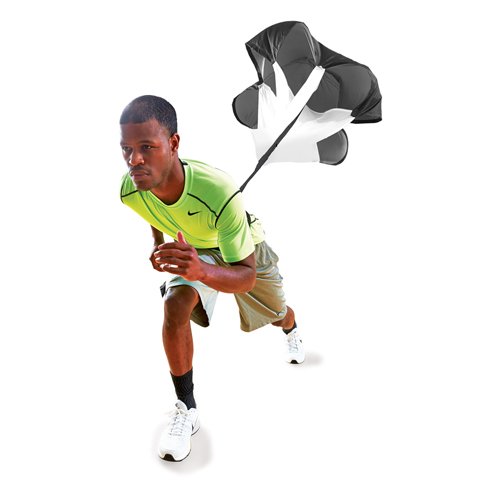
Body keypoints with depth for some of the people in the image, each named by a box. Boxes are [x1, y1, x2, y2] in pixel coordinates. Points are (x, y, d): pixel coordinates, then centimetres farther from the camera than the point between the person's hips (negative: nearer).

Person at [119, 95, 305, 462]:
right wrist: (160, 247, 0)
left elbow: (246, 277, -44)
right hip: (192, 249, 2)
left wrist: (203, 272, -62)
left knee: (277, 314, 21)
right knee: (175, 306, -28)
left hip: (243, 250, -2)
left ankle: (292, 331, 64)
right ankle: (186, 410, -9)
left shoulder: (218, 191, -47)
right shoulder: (130, 190, -30)